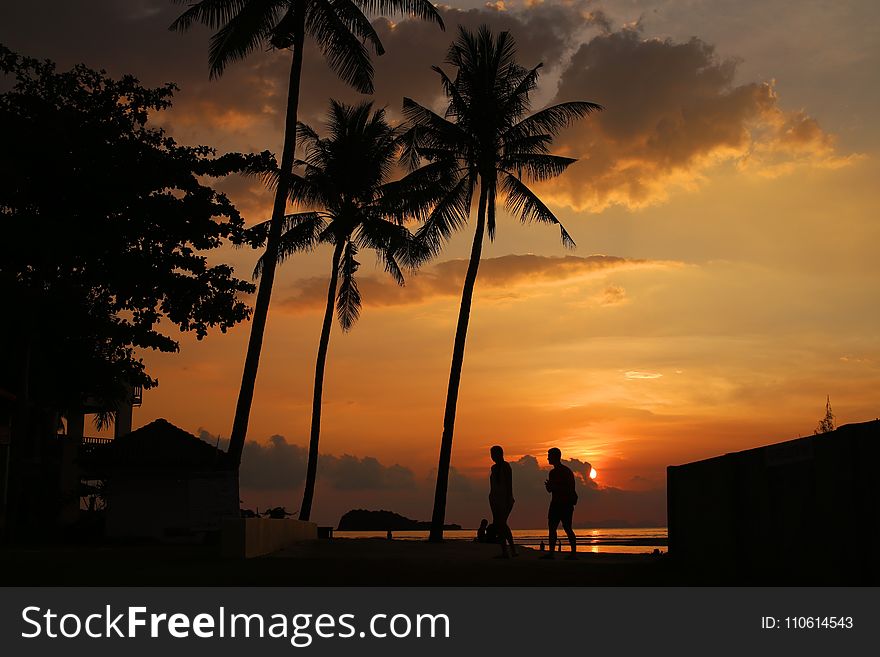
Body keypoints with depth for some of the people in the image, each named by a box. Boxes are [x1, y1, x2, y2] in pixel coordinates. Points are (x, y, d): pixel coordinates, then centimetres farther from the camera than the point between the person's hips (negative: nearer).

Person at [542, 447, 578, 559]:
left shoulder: (566, 471, -8)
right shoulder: (553, 472, 16)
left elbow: (570, 489, -14)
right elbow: (550, 489, 21)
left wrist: (554, 487, -18)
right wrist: (549, 486, -3)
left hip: (566, 504, -8)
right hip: (555, 503, 8)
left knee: (567, 528, -8)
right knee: (552, 528, 3)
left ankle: (574, 553, -4)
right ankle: (551, 553, 4)